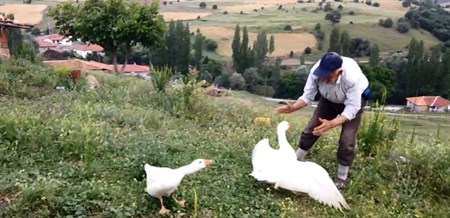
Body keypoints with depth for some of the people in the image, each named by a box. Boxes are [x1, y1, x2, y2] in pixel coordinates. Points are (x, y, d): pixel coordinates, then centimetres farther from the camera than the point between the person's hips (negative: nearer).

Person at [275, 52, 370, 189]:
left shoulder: (352, 77, -43)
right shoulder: (316, 71, -33)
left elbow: (351, 108, -37)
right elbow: (308, 96, -22)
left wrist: (331, 124, -51)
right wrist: (292, 108, -41)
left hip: (354, 100, -4)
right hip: (329, 99, 4)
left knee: (346, 140, -12)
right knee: (311, 128, 3)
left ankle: (342, 178, 9)